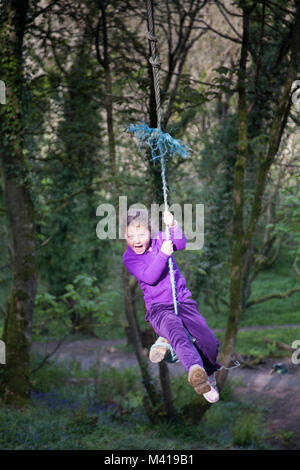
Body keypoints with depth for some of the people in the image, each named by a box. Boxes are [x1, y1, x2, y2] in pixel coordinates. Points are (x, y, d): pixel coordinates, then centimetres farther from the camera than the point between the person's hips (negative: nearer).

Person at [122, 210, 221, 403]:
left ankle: (209, 375, 15)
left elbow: (181, 244, -14)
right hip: (158, 308, -3)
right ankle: (195, 370, -65)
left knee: (210, 343, -16)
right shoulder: (129, 258, 2)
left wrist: (173, 226, -32)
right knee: (176, 331, -37)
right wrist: (163, 255, -28)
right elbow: (149, 277, -16)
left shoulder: (160, 239, 8)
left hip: (183, 301, 3)